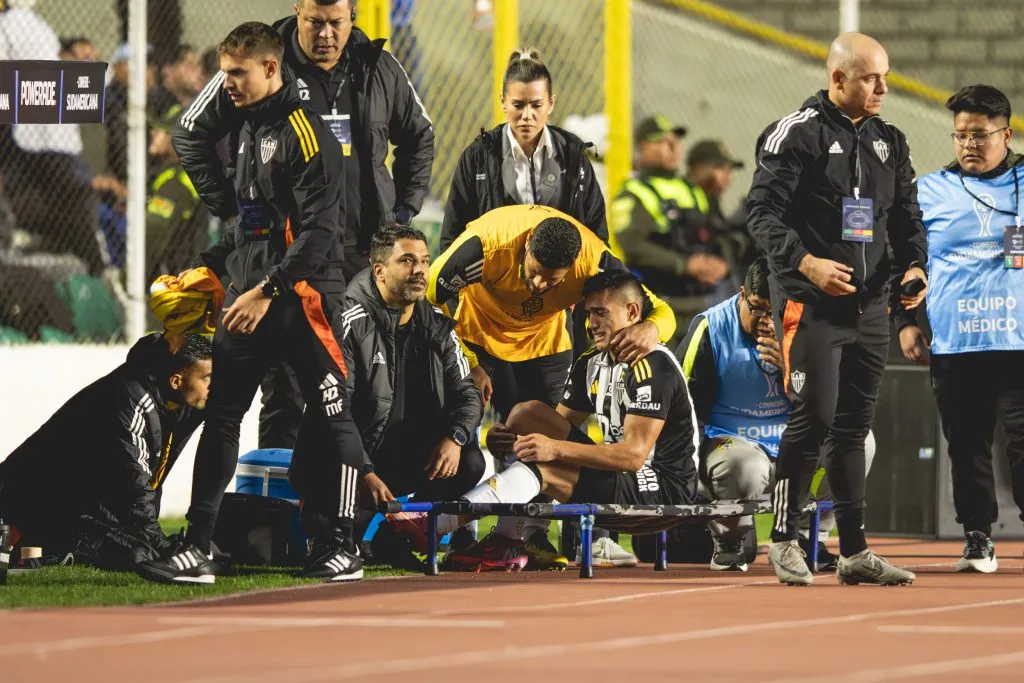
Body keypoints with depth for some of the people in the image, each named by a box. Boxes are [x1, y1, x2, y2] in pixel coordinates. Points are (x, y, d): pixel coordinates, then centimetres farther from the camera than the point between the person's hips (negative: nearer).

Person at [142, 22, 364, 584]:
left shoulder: (305, 133, -12)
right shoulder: (247, 131, 16)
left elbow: (319, 229, -18)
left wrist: (268, 290, -21)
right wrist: (210, 267, 18)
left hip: (303, 294, -8)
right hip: (248, 296, 8)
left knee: (331, 418, -1)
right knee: (220, 415, 2)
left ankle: (339, 548, 6)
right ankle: (197, 548, 1)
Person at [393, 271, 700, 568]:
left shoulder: (653, 367, -16)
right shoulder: (591, 364, 12)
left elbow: (634, 455, -24)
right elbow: (560, 423, 12)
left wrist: (555, 448, -28)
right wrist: (513, 440, -11)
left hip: (665, 488, -9)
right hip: (617, 474, 9)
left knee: (541, 467, -26)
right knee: (528, 413, -1)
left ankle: (434, 525, -28)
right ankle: (507, 547, -13)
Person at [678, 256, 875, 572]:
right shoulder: (711, 329, -6)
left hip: (792, 448, 4)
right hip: (731, 441, -4)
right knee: (746, 468, -39)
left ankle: (808, 538, 1)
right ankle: (728, 543, -3)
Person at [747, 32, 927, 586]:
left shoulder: (889, 142, 13)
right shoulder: (795, 134, -7)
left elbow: (907, 216, 17)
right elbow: (761, 211, -11)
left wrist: (914, 265, -3)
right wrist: (806, 262, -23)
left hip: (870, 305, 6)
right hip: (810, 302, -6)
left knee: (854, 426, 9)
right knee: (813, 417, -9)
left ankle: (854, 551, 12)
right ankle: (783, 538, 3)